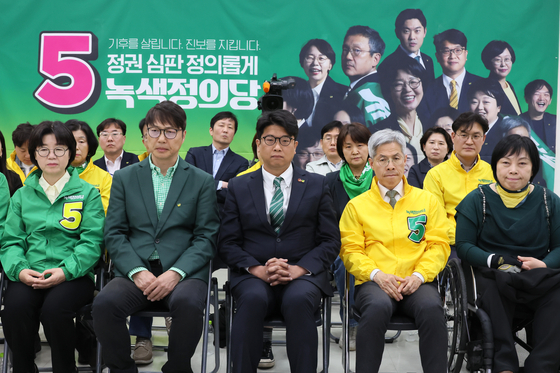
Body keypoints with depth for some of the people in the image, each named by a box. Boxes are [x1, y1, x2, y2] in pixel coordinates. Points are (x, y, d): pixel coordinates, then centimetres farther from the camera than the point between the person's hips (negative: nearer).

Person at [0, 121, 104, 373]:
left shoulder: (87, 193, 10)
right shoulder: (22, 196, 18)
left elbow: (92, 241, 0)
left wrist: (66, 271, -17)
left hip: (73, 275, -2)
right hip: (29, 276, 2)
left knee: (54, 308, -32)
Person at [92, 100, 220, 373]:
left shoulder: (202, 181, 11)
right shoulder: (124, 178, 15)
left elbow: (206, 237, 3)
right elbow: (114, 233, 8)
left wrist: (175, 273, -13)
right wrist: (137, 271, -10)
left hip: (183, 272, -1)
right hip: (135, 271, 1)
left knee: (188, 303, -34)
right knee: (104, 303, -29)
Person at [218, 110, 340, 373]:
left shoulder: (316, 185, 12)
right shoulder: (238, 187, 13)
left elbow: (330, 241, 7)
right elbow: (228, 243, 6)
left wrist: (299, 269, -11)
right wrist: (258, 269, -12)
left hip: (303, 275, 0)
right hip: (253, 276, 0)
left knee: (298, 300, -34)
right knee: (253, 298, -34)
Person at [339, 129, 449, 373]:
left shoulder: (427, 200, 17)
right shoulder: (357, 205, 14)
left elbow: (439, 245, 10)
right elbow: (351, 250, 7)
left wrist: (419, 275, -7)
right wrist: (377, 274, -11)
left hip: (417, 282, 1)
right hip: (374, 282, -1)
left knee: (431, 307, -33)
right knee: (378, 307, -36)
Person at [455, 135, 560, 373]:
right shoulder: (477, 200, 6)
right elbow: (463, 245, -1)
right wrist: (496, 261, -18)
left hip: (539, 281, 2)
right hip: (492, 277, -1)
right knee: (492, 289, -38)